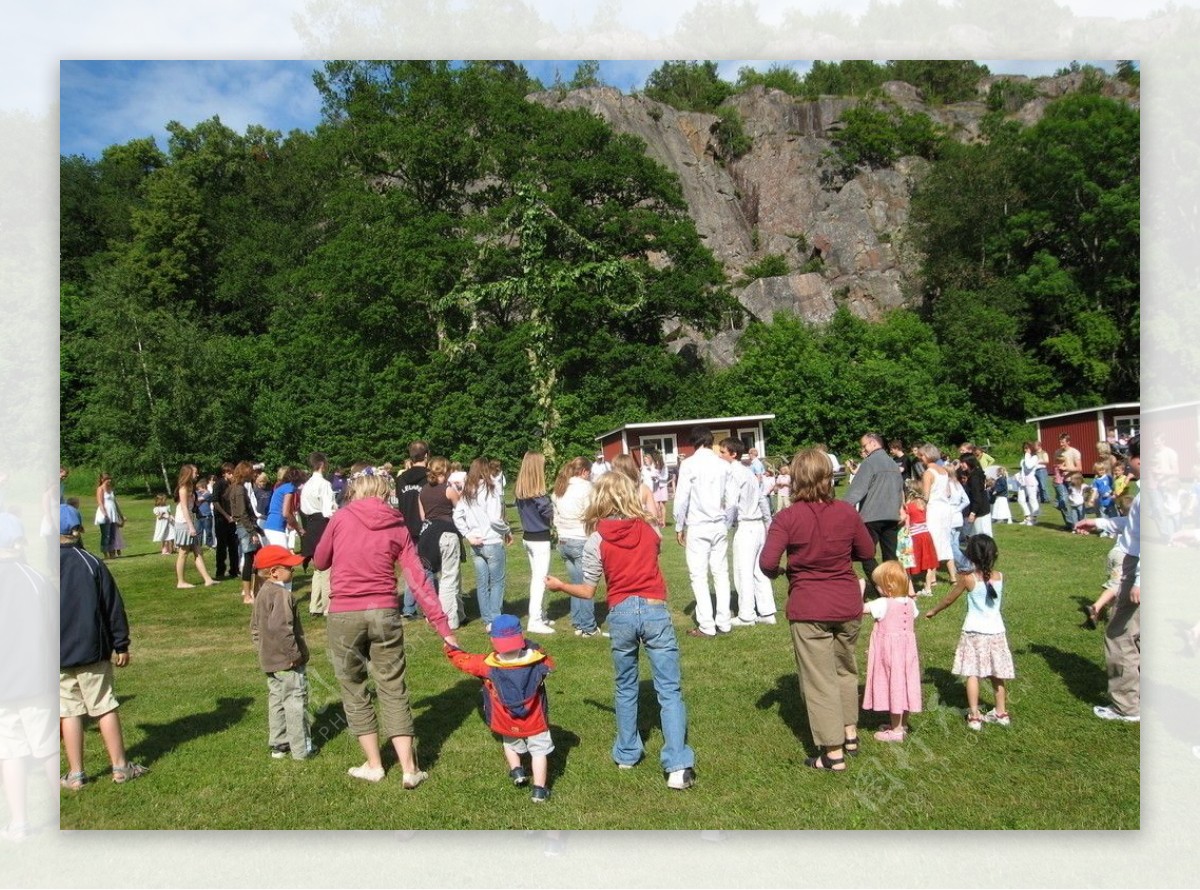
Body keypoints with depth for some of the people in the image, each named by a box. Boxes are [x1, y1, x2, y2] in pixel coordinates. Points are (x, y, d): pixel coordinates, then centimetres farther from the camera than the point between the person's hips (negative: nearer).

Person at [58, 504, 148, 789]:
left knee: (69, 712, 7)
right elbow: (114, 606, -1)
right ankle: (120, 767, 12)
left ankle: (75, 774, 12)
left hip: (57, 655, 0)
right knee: (105, 706, 7)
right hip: (93, 649, 0)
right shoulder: (92, 563, -5)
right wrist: (121, 645, 7)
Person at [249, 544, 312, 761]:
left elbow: (255, 627, 18)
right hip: (287, 662, -10)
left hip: (269, 660, 10)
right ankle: (301, 749, 4)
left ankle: (278, 745, 26)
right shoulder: (282, 595, -22)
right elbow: (280, 627, -30)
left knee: (276, 700, 17)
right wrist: (294, 654, -23)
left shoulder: (262, 593, 10)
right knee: (295, 701, -2)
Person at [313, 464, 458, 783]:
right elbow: (418, 580, -1)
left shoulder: (341, 518, -3)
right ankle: (409, 769, 11)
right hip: (384, 614, 2)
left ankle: (374, 765, 22)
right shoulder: (397, 525, 2)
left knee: (354, 690, 14)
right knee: (393, 690, 11)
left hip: (344, 615, -2)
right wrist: (442, 625, 0)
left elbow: (320, 561, 11)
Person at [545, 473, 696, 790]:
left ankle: (627, 754, 29)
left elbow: (588, 591, 2)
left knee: (625, 687, 18)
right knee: (669, 689, -1)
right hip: (655, 611, 0)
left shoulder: (596, 540, -3)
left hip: (621, 614, 0)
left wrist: (559, 585, 19)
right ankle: (678, 766, -8)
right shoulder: (649, 529, 4)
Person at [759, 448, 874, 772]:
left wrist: (777, 573, 2)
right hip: (848, 605, 4)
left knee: (819, 679, 5)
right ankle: (850, 734, 35)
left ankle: (833, 753, 10)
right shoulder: (846, 512, -3)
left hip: (809, 610, -4)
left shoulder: (787, 518, -14)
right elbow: (867, 551, 9)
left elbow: (767, 563, -19)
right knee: (845, 669, 24)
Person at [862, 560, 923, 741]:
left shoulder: (883, 604, -21)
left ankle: (896, 730, 11)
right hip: (907, 650, 7)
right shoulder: (910, 603, 0)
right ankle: (902, 724, 31)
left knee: (893, 685, 3)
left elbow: (861, 608, -21)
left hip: (889, 652, -7)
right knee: (903, 683, 17)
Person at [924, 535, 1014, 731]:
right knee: (997, 674, 13)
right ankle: (1001, 713, 25)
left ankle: (974, 716, -1)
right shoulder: (999, 577, -4)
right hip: (996, 631, 3)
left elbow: (949, 599, 1)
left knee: (972, 673, 2)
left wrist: (933, 611, 16)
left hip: (974, 632, -3)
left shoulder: (967, 578, -12)